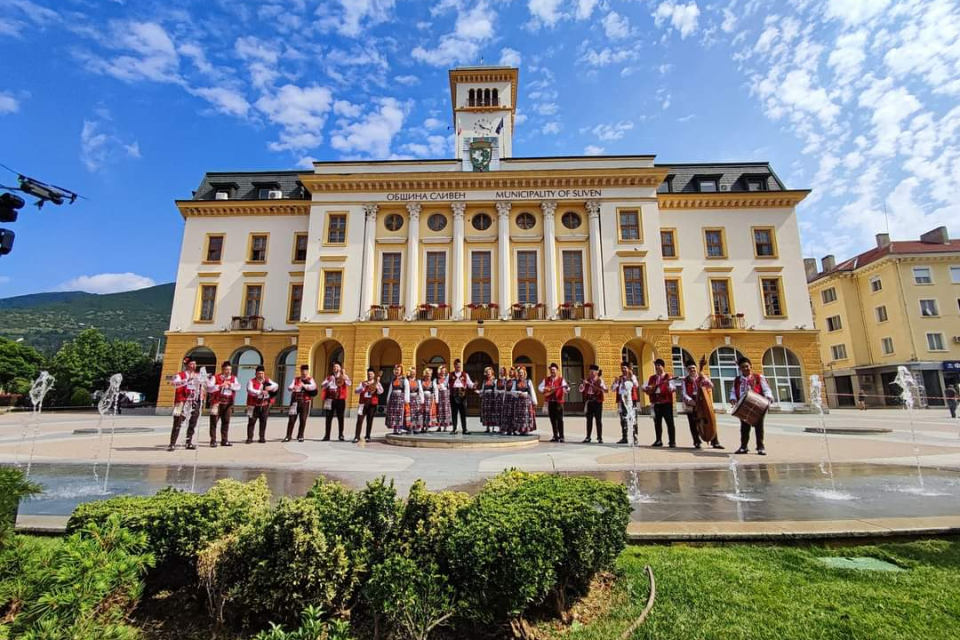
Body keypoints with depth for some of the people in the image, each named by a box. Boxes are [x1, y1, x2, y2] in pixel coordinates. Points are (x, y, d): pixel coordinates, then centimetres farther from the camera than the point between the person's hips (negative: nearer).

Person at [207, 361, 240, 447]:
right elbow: (209, 388, -12)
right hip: (217, 402, -3)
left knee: (226, 422, 8)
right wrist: (220, 386, -22)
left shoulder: (233, 378, 11)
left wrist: (230, 384, -17)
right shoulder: (215, 378, -1)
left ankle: (224, 441, 15)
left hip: (228, 403, 3)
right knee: (214, 422, -2)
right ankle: (213, 441, 3)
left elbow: (238, 387, -3)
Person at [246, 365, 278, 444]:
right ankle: (249, 438, 9)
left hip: (265, 405, 3)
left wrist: (271, 387, -19)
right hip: (254, 405, -3)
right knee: (251, 421, 0)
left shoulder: (267, 380, 7)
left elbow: (276, 385, 4)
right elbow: (250, 390, -22)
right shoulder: (252, 381, -6)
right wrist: (260, 392, -36)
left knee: (263, 422, 8)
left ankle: (262, 438, 17)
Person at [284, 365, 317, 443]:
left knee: (303, 420, 2)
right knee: (291, 419, 0)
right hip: (295, 402, 1)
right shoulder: (296, 379, 10)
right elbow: (289, 387, -6)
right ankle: (288, 436, 7)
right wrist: (293, 388, -29)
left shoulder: (310, 380, 5)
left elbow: (313, 387, -15)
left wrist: (304, 385, -26)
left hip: (305, 402, -1)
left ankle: (300, 436, 13)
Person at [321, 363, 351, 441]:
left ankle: (340, 435, 9)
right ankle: (327, 436, 8)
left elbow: (348, 383, -14)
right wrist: (329, 381, -17)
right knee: (329, 418, 3)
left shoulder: (344, 377, 5)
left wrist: (344, 374, -18)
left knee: (340, 418, 3)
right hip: (330, 400, 2)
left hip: (340, 399, -2)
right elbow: (323, 385, -1)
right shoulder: (329, 377, 12)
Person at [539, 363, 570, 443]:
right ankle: (555, 436, 16)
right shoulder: (546, 379, 11)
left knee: (559, 419, -7)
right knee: (552, 419, 8)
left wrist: (567, 388, -36)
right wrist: (546, 389, -8)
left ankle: (561, 436, -3)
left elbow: (565, 387, -13)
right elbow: (540, 387, 10)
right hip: (550, 402, 4)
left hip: (558, 402, -4)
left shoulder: (561, 380, 0)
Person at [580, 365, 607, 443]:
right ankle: (588, 437, 14)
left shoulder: (600, 380, -4)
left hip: (597, 402, -4)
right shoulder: (587, 380, 9)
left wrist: (598, 388, -31)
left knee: (598, 420, 1)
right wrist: (584, 383, -9)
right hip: (589, 402, 4)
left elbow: (605, 390, -14)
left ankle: (600, 438, 8)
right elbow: (581, 390, 7)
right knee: (589, 420, 8)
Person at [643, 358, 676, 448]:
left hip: (666, 403, -5)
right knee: (657, 423, 10)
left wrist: (667, 384, -31)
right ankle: (659, 441, 18)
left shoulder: (668, 377, 0)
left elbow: (672, 389, -12)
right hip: (656, 403, 5)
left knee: (670, 422, -4)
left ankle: (672, 442, 0)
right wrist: (648, 389, -7)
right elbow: (647, 390, 15)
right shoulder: (652, 378, 13)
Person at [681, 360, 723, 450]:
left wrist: (705, 379, -24)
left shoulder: (702, 378, 7)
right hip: (691, 406, 0)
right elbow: (684, 394, -6)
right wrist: (690, 400, -24)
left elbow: (711, 386, -7)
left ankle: (715, 442, 7)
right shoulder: (685, 381, 4)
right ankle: (697, 443, 13)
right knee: (693, 425, 3)